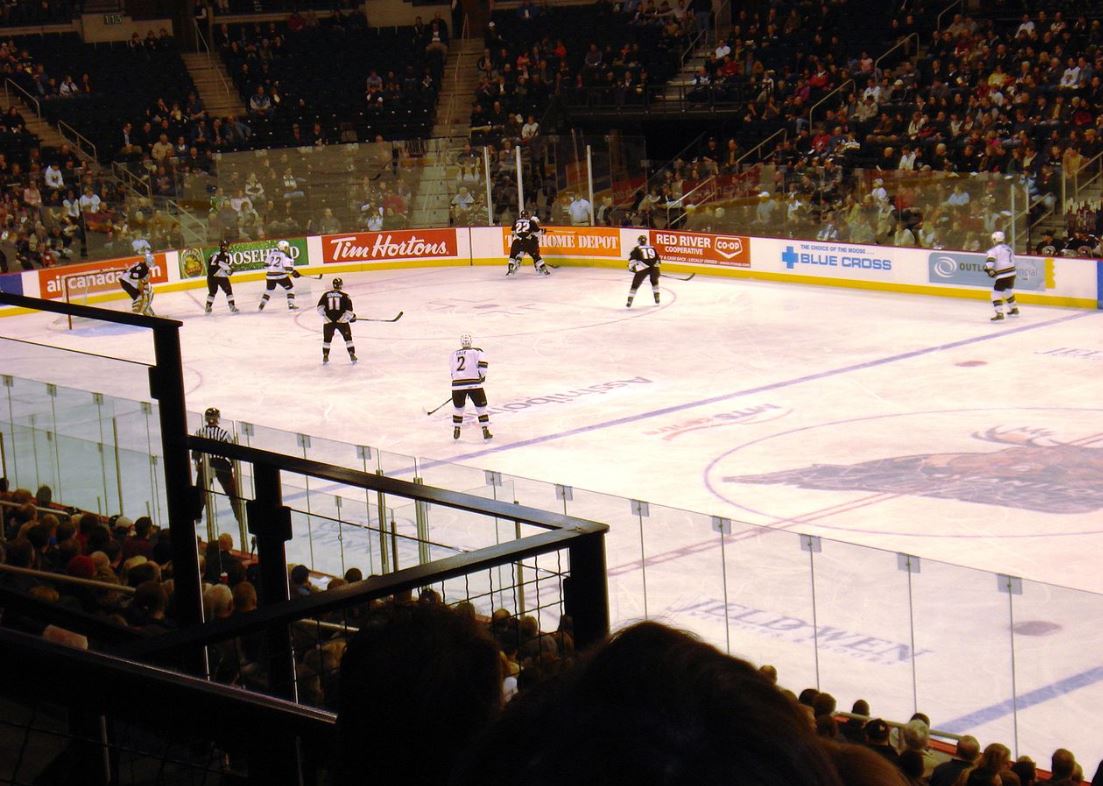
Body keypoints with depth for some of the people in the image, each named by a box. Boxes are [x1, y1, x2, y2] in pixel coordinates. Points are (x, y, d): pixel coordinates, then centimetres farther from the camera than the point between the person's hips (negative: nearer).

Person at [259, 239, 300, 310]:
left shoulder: (272, 253, 13)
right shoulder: (285, 255, -5)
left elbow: (266, 264, 18)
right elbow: (288, 267, -17)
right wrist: (294, 272, -4)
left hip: (270, 275, 6)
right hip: (280, 275, -6)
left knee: (269, 290, 24)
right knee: (290, 288, 10)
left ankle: (261, 305, 18)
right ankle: (291, 304, 1)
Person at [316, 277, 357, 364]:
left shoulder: (326, 295, 6)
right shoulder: (344, 296, 0)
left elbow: (320, 307, 2)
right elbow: (349, 309, -4)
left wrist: (324, 314, 21)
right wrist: (352, 316, 16)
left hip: (328, 321, 1)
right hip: (342, 321, -1)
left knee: (327, 339, 18)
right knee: (348, 338, 12)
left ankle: (325, 356, 16)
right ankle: (352, 355, 6)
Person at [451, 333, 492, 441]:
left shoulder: (454, 354, 19)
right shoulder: (476, 351, 6)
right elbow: (482, 363, -9)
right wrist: (481, 376, 6)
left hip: (457, 384, 3)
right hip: (474, 383, -3)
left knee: (458, 407, 22)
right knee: (481, 407, 9)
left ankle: (456, 430, 25)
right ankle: (485, 431, 7)